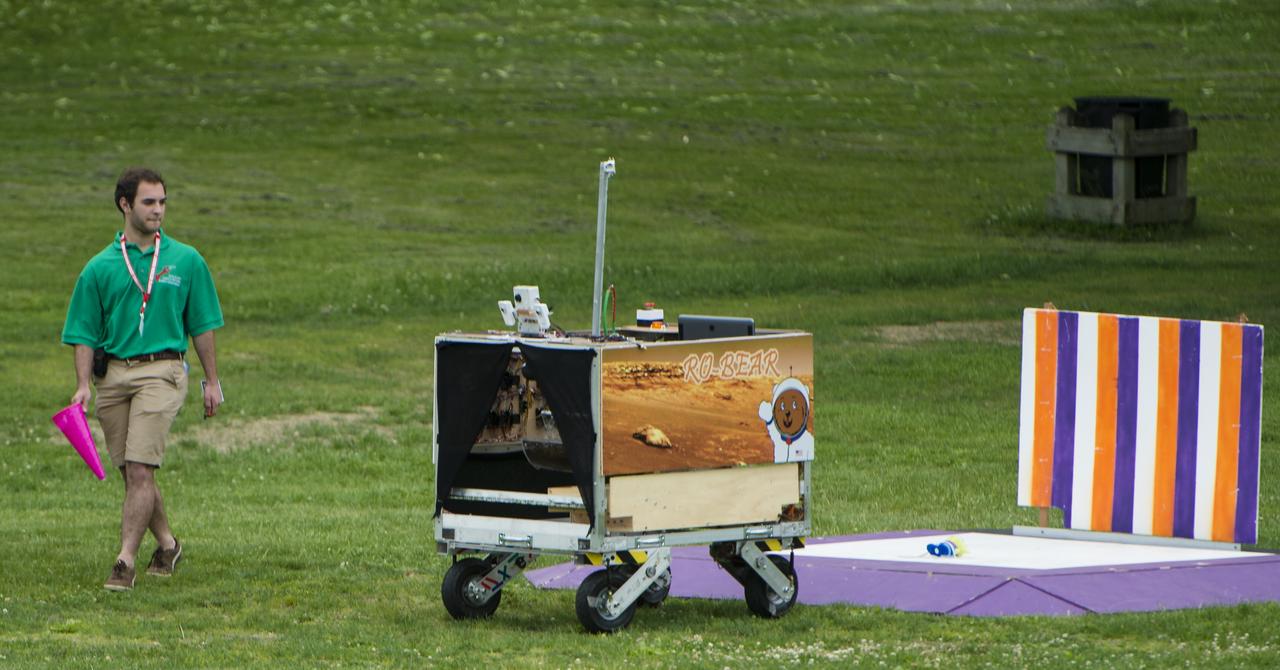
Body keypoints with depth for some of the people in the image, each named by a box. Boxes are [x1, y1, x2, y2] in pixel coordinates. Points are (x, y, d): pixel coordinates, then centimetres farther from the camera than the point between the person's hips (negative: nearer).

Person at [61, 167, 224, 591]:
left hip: (161, 370, -3)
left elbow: (201, 325, 11)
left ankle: (125, 560, -15)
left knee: (140, 469, -14)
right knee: (132, 473, 9)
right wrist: (83, 385, -6)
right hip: (112, 373, 3)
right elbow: (85, 333, 6)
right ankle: (166, 544, 29)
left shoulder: (186, 261, 5)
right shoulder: (100, 268, 5)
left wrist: (212, 381, 9)